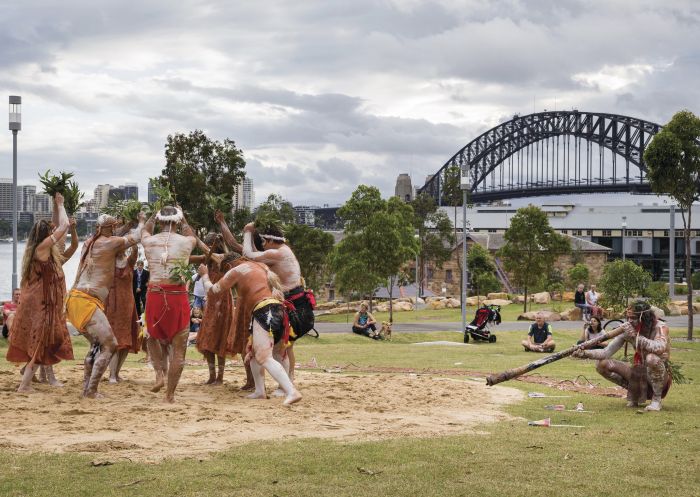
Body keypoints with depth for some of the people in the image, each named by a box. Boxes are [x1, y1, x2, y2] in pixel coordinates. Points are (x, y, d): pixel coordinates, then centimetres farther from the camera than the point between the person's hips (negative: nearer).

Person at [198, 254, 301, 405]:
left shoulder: (236, 271, 4)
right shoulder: (261, 266, 25)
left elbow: (212, 291, 6)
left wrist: (204, 275, 24)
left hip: (264, 311, -9)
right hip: (277, 308, 9)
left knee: (264, 358, -18)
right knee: (252, 351, 23)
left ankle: (292, 392, -32)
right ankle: (260, 391, 20)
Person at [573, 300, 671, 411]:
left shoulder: (660, 327, -19)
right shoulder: (628, 329, -7)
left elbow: (660, 348, -42)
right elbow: (607, 352, -9)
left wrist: (636, 336, -37)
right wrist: (585, 354, -25)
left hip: (662, 376, -5)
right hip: (640, 373, 5)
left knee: (652, 358, -39)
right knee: (602, 364, -10)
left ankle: (657, 399, -14)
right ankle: (637, 393, 6)